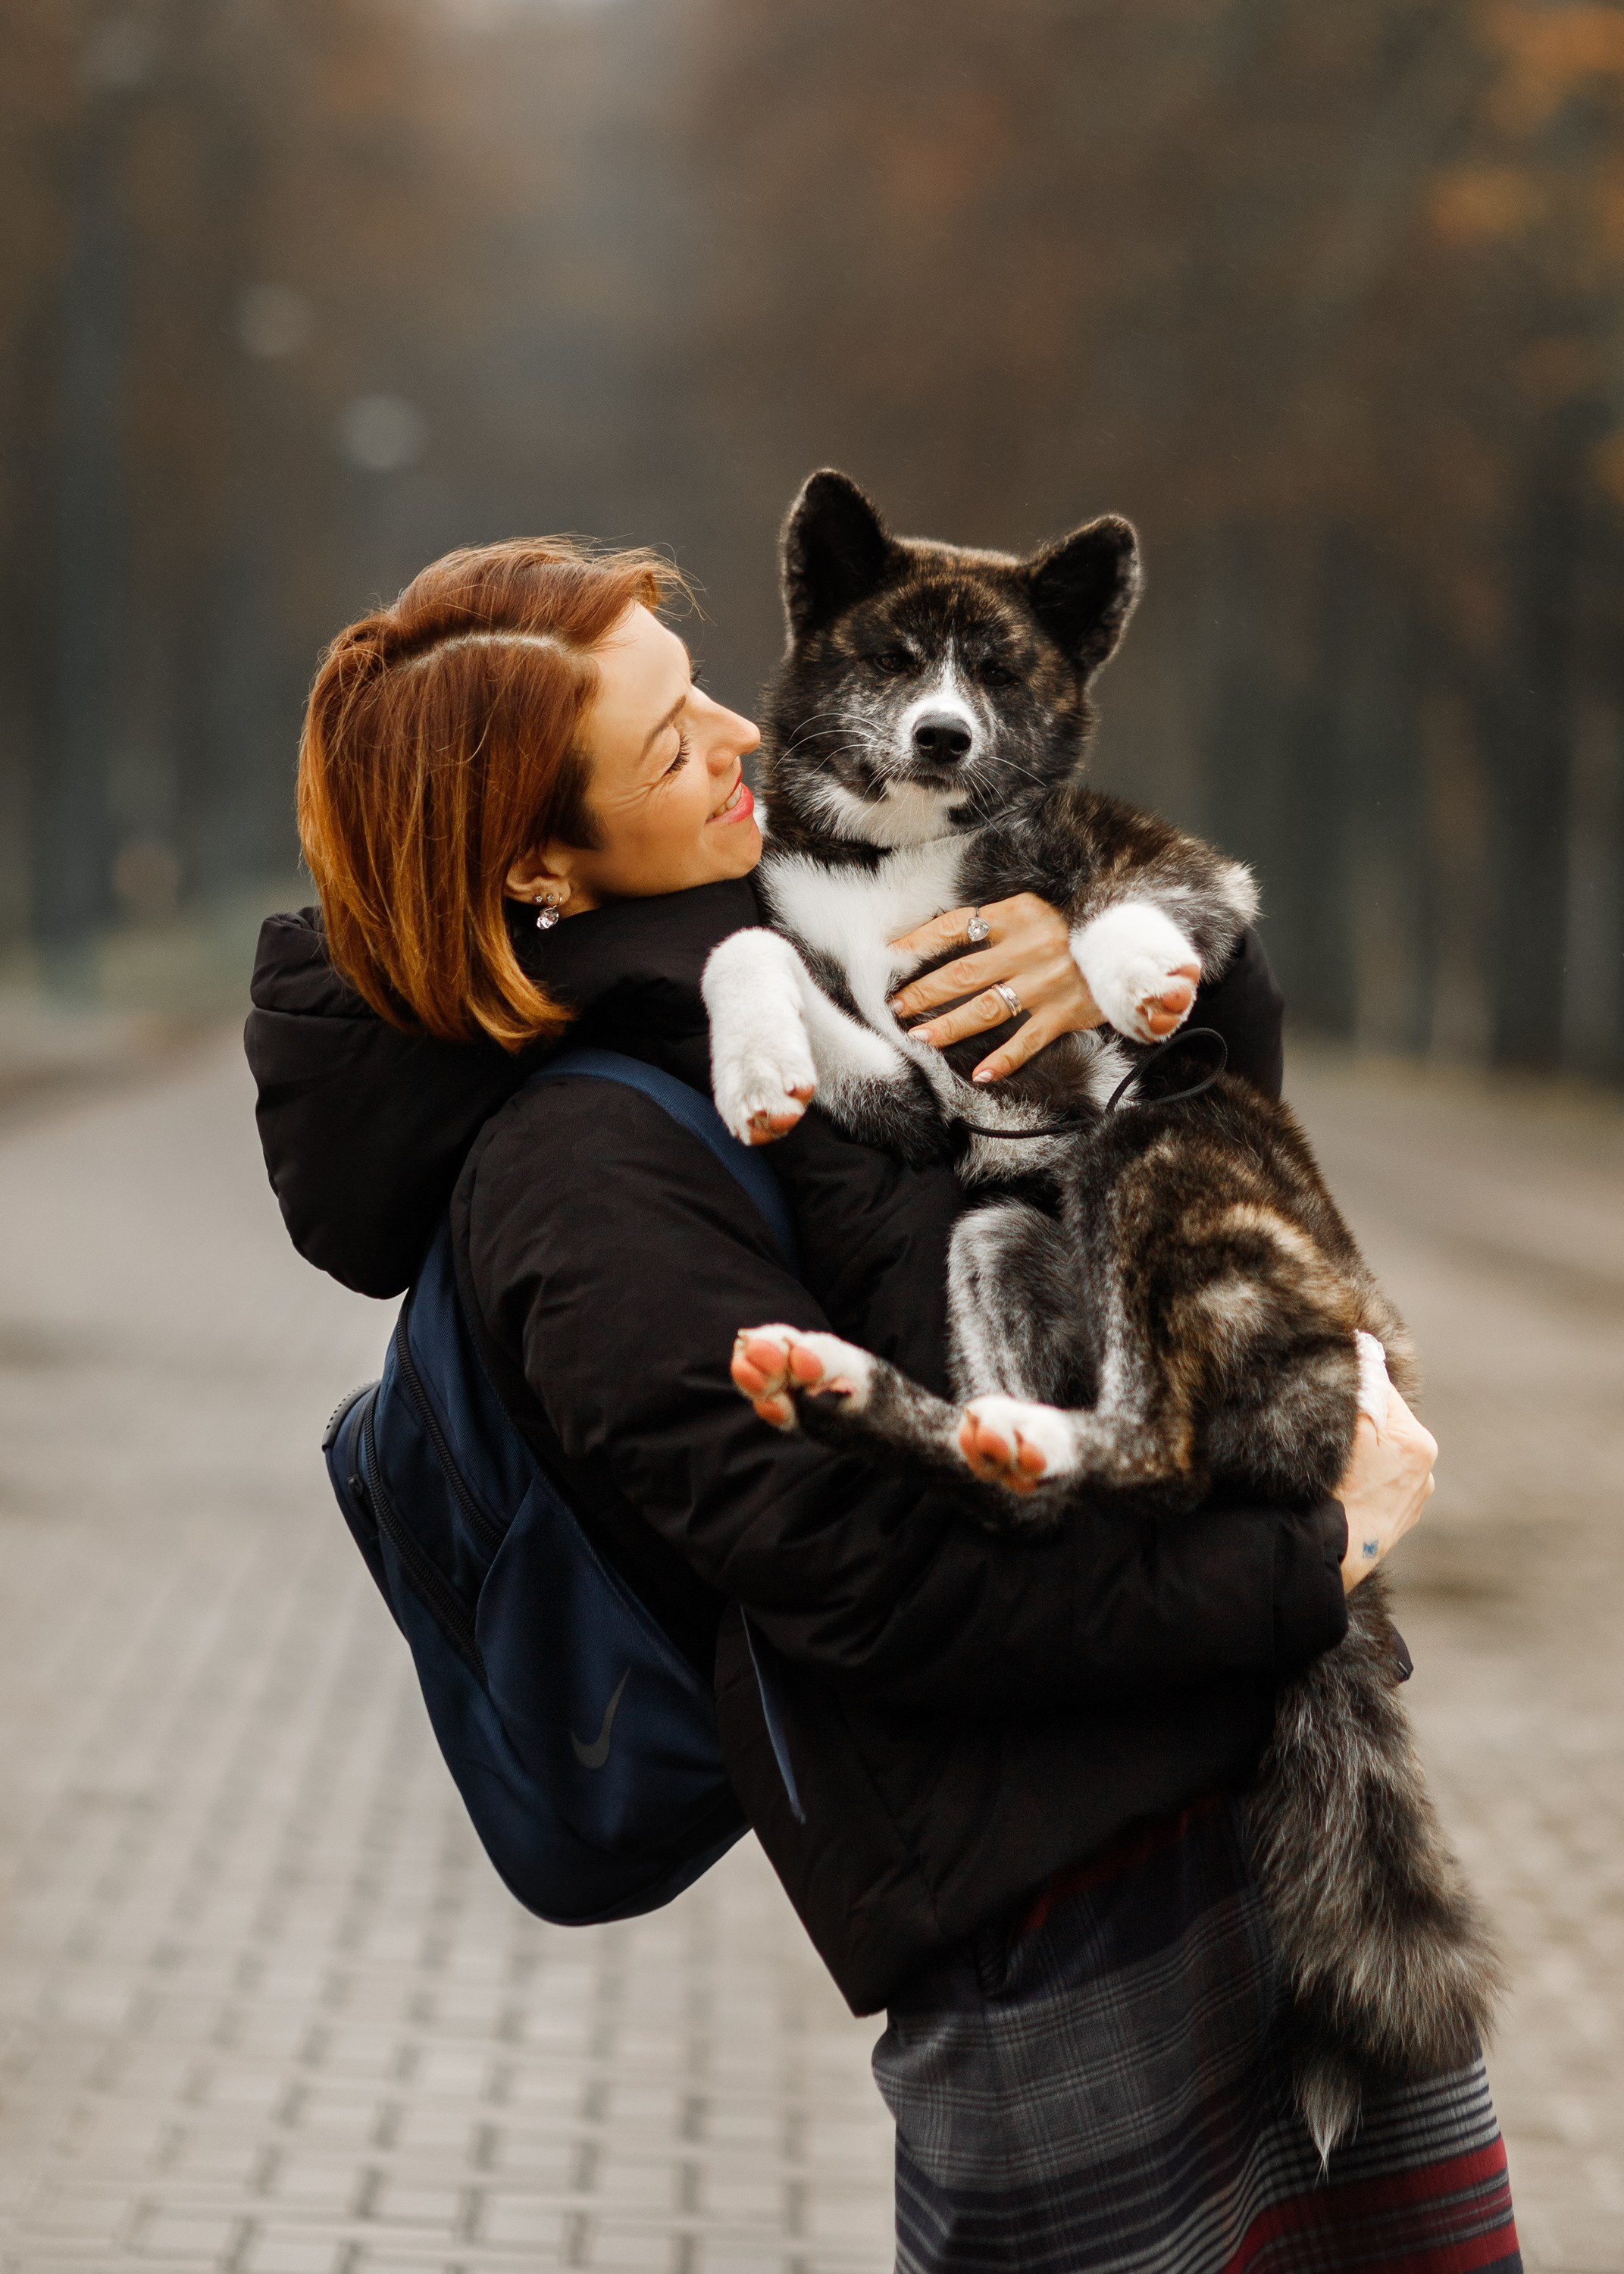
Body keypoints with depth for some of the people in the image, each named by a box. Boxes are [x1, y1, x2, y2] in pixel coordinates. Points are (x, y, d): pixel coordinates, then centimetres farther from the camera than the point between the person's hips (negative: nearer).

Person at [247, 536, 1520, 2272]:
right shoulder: (570, 1184, -14)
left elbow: (1237, 1047, 18)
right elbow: (886, 1585, -20)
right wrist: (1306, 1558, -15)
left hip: (1279, 1771, 8)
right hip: (1056, 1911, -8)